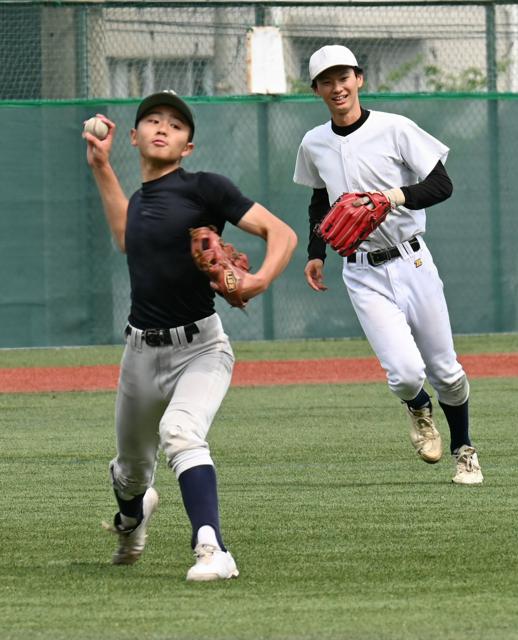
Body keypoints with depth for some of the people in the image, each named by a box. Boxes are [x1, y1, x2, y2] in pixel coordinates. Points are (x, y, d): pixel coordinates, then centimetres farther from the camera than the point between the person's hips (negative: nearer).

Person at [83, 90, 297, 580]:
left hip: (199, 347, -6)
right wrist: (100, 166, 24)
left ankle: (212, 552, -40)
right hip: (142, 351, 6)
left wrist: (262, 278, -35)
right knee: (132, 467, 20)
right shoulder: (143, 197, 9)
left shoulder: (203, 189, -10)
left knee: (179, 433, -34)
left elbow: (281, 233, -14)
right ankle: (132, 515, 56)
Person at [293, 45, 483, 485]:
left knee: (445, 371, 5)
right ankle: (419, 411, 21)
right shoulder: (314, 145, 5)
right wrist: (316, 253, 10)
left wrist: (394, 197, -25)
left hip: (411, 262, -1)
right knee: (405, 373, -15)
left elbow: (442, 185, -10)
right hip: (363, 274, 1)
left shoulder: (395, 129, -7)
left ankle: (464, 450, 30)